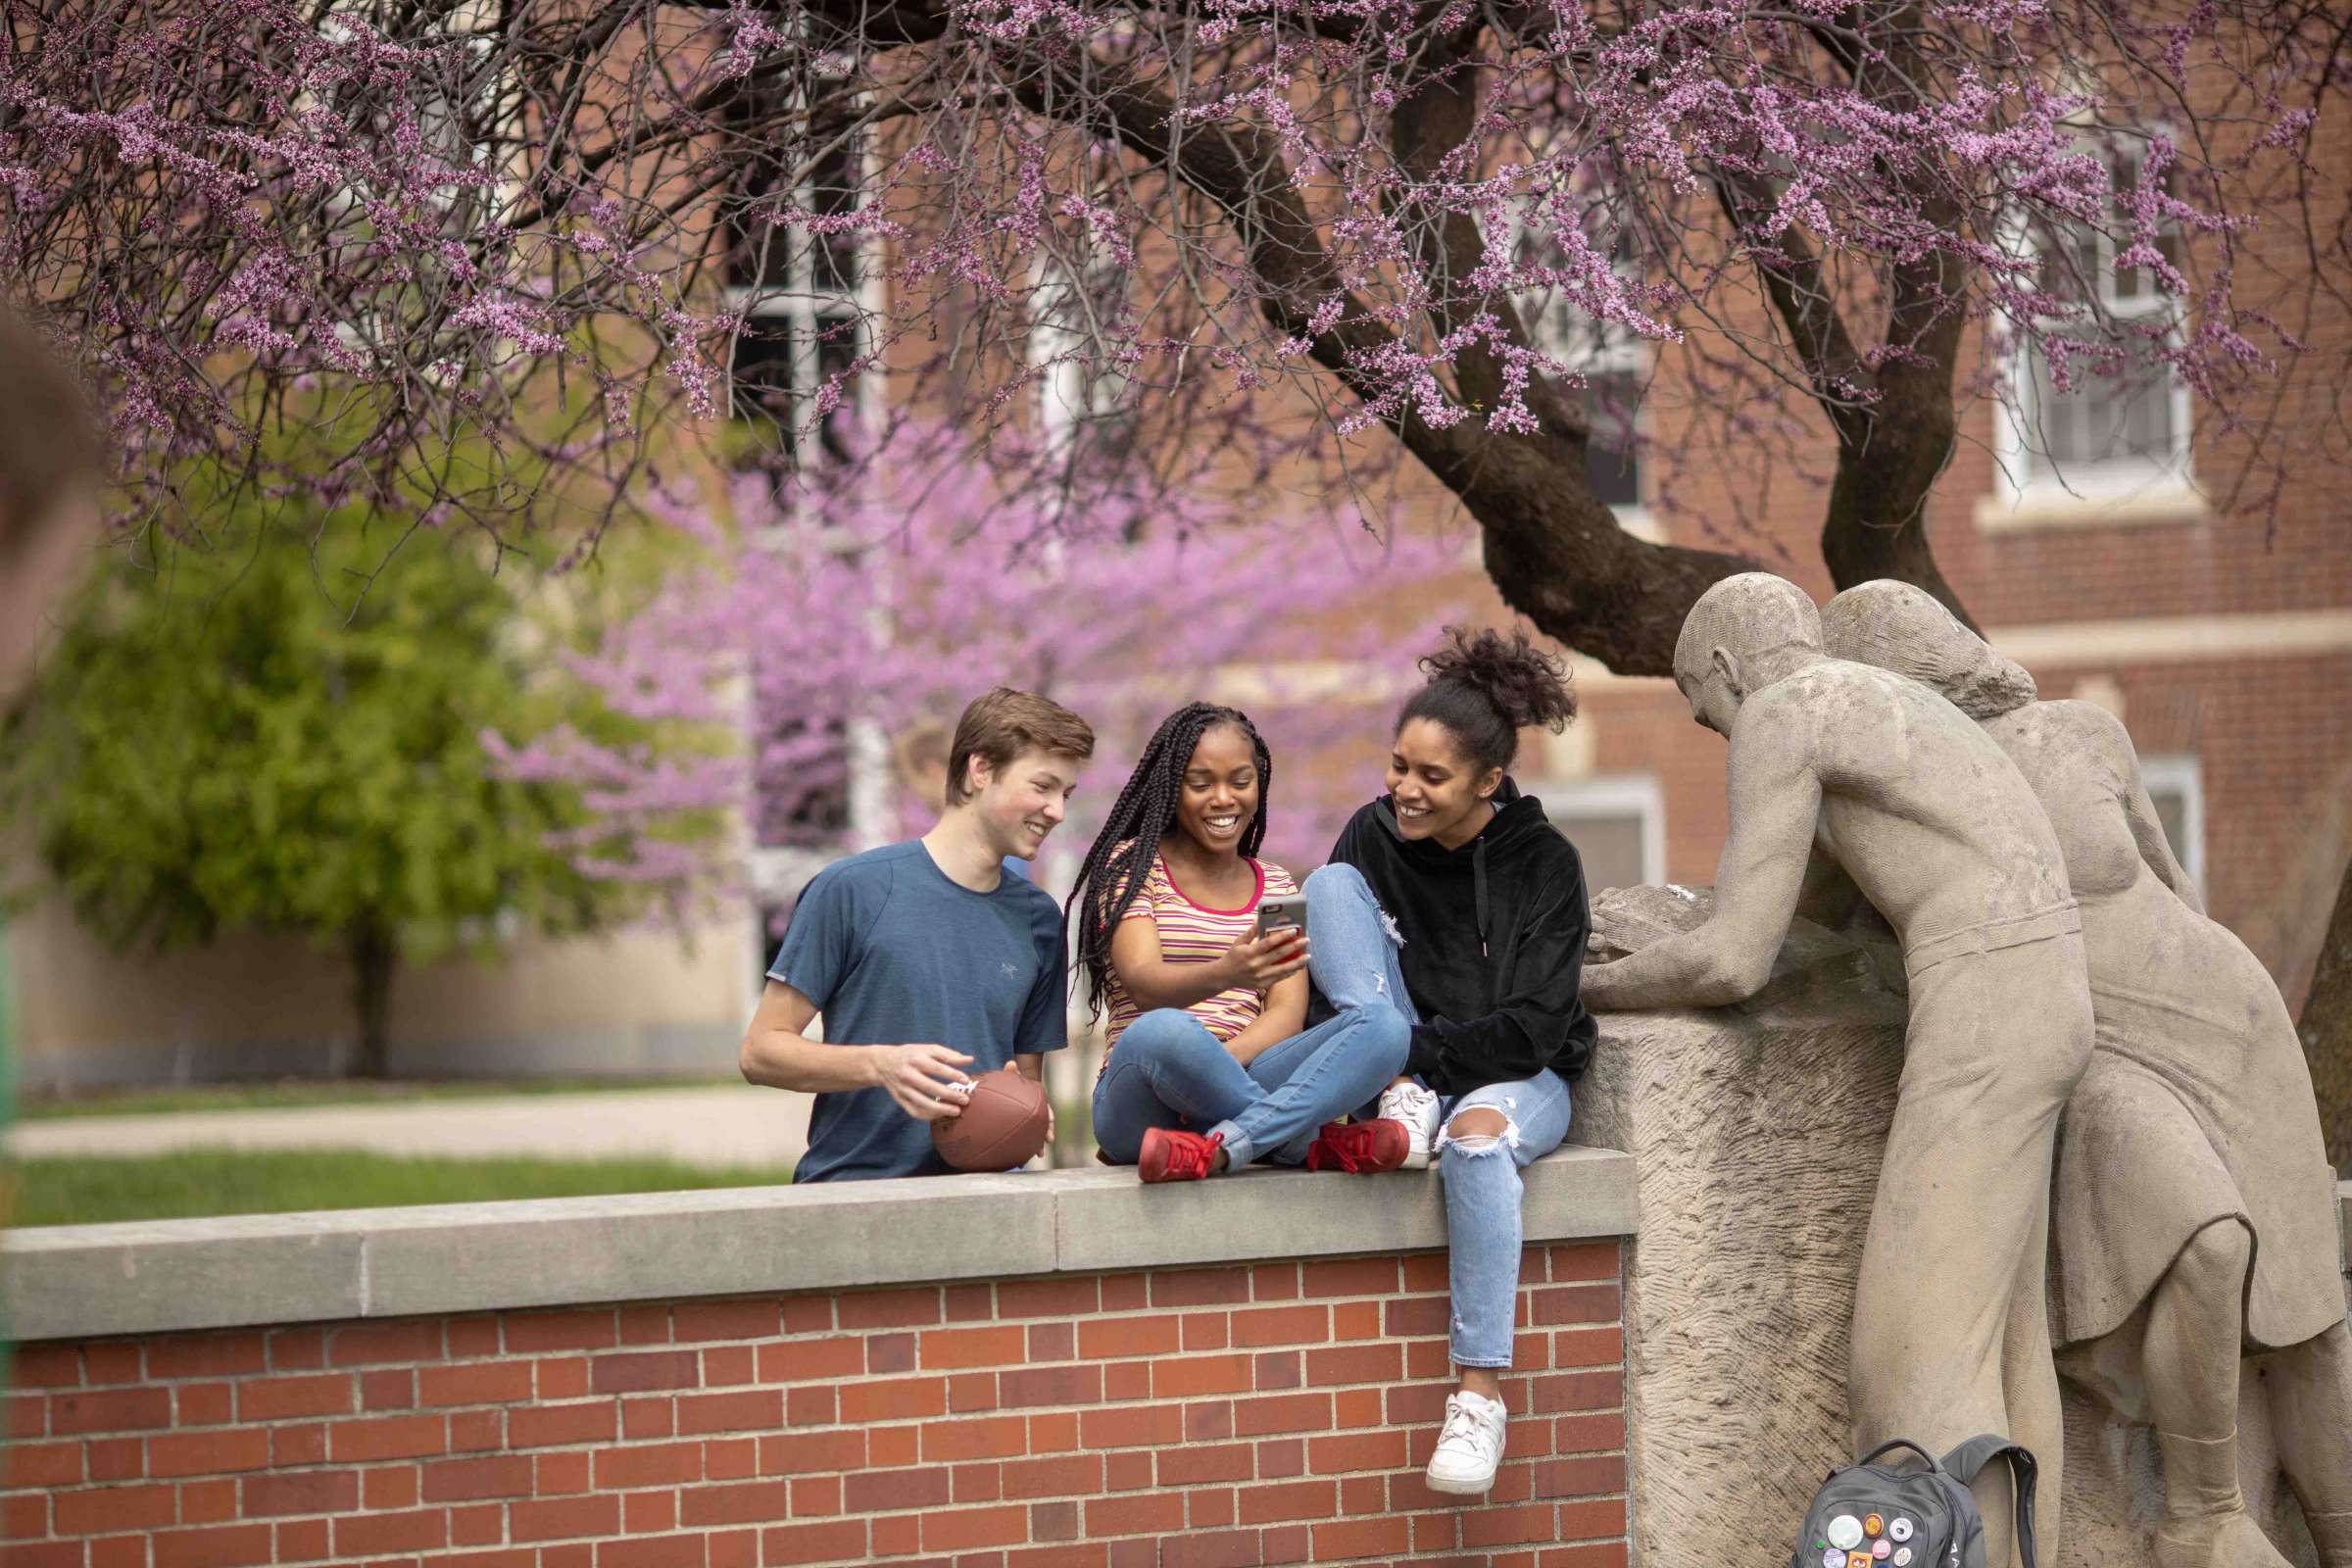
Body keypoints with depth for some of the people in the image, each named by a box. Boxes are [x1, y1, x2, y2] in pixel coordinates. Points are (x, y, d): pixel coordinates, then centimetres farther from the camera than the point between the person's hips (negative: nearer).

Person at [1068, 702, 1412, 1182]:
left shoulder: (1276, 887, 21)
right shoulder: (1132, 865, 6)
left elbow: (1287, 1012, 6)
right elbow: (1144, 984, -11)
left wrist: (1223, 1061, -17)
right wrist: (1224, 974, -35)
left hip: (1239, 1083, 4)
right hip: (1141, 1102, -4)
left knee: (1385, 1026, -21)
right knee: (1162, 1031, -41)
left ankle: (1222, 1145, -37)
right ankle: (1314, 1144, -22)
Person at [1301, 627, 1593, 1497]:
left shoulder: (1543, 862, -9)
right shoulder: (1373, 836, 0)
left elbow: (1532, 1029, -14)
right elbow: (1332, 979, 0)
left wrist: (1417, 1048, -21)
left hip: (1518, 1079, -3)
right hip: (1405, 1068, 3)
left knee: (1478, 1130, -42)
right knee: (1331, 880, -13)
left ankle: (1480, 1394, -38)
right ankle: (1406, 1102, -26)